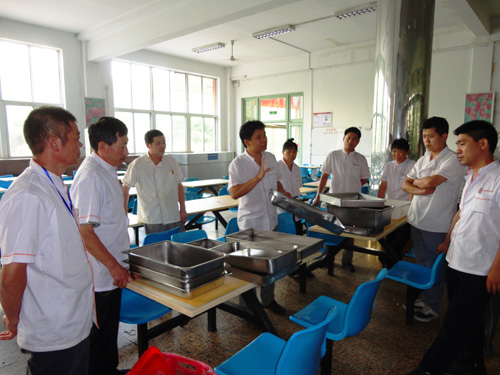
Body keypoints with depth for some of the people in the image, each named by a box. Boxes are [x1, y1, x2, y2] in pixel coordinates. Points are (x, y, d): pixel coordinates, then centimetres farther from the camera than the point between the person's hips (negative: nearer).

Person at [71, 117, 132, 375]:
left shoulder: (107, 170, 8)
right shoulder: (91, 176, -23)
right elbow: (84, 231, -25)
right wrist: (114, 266, -19)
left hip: (112, 271, 9)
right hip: (101, 274, -9)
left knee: (110, 328, 24)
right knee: (100, 334, 9)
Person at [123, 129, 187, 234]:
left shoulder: (171, 162, 4)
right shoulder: (137, 165, -7)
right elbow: (125, 188, 1)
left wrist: (183, 210, 9)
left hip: (174, 218, 4)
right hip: (151, 221, -3)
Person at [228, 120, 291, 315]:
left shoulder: (270, 158, 4)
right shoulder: (237, 164, -15)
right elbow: (234, 193, -26)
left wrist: (283, 192, 2)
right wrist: (258, 178, -31)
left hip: (271, 220, 6)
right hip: (250, 223, -6)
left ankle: (268, 299, 37)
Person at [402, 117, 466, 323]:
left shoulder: (453, 161, -13)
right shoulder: (423, 160, 11)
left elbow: (431, 182, -25)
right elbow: (406, 184, 7)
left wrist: (416, 182, -4)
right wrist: (419, 190, -13)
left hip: (437, 225, -7)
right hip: (417, 220, 7)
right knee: (421, 263, 18)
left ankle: (433, 307, 22)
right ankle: (424, 299, 34)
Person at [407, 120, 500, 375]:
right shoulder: (471, 177, 10)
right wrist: (447, 242, 23)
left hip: (479, 269, -8)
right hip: (457, 262, 8)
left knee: (455, 324, 4)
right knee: (468, 319, 23)